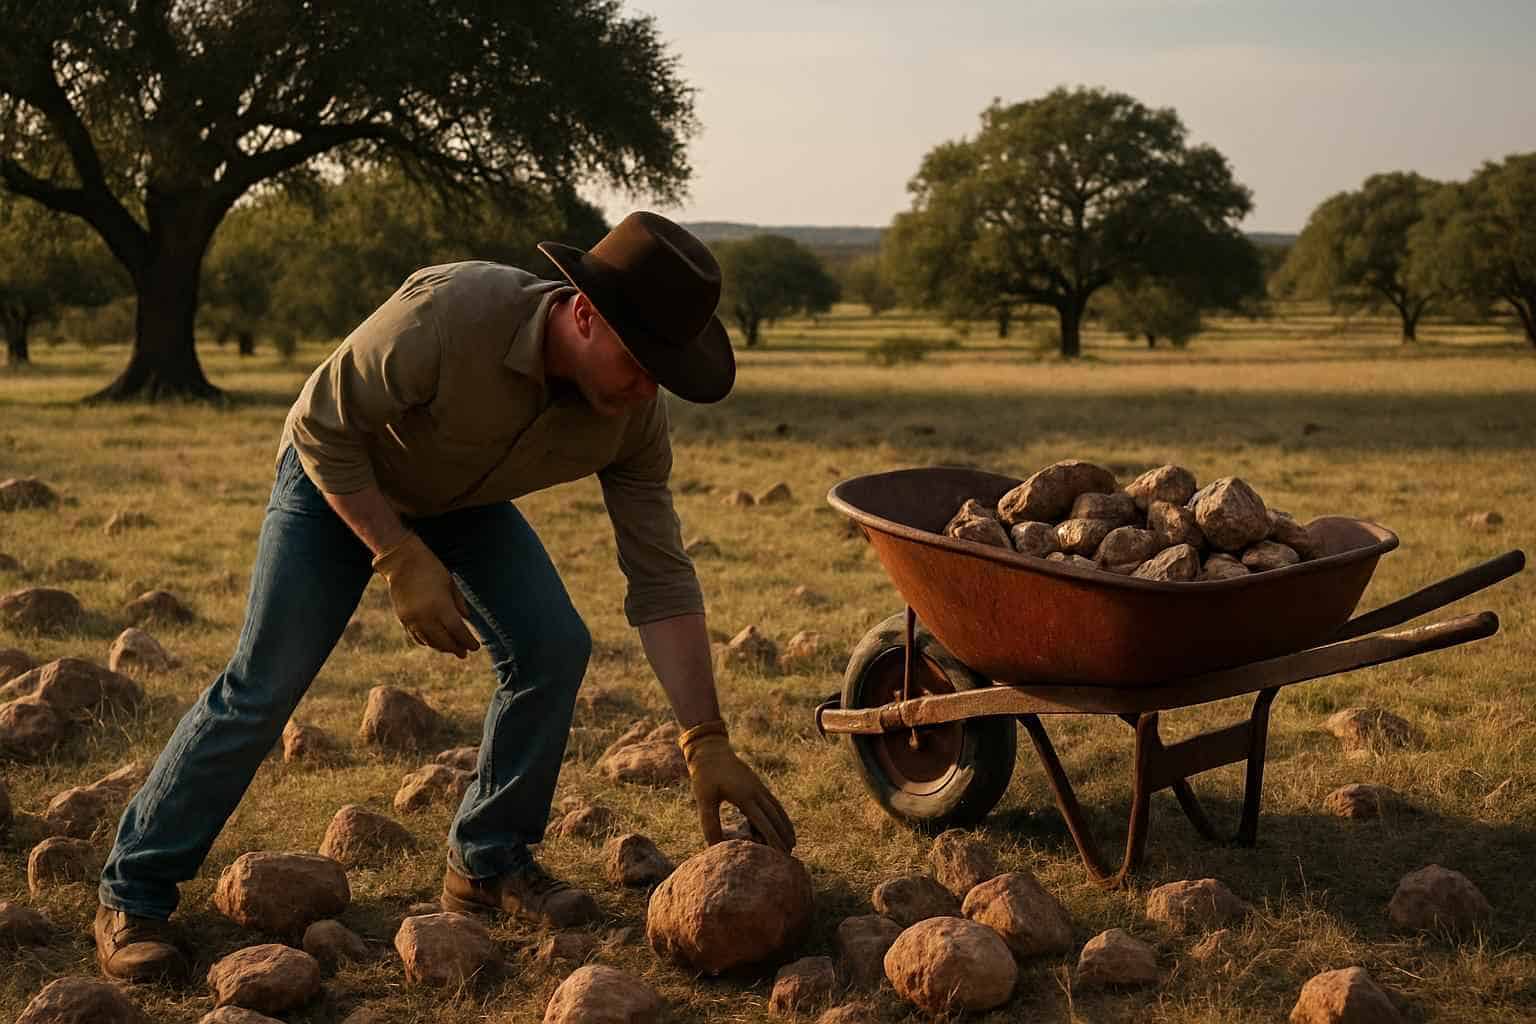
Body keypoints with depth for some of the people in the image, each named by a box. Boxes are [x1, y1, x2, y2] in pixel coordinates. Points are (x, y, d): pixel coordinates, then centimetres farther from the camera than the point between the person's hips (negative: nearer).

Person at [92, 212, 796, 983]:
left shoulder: (633, 414, -24)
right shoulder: (446, 314, -40)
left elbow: (661, 581, -19)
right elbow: (322, 427, -27)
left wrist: (708, 744, -22)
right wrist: (402, 559, -30)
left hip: (462, 500, 5)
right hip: (340, 482, -5)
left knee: (551, 648, -11)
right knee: (263, 686, -10)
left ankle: (487, 863, 7)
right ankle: (132, 892, 4)